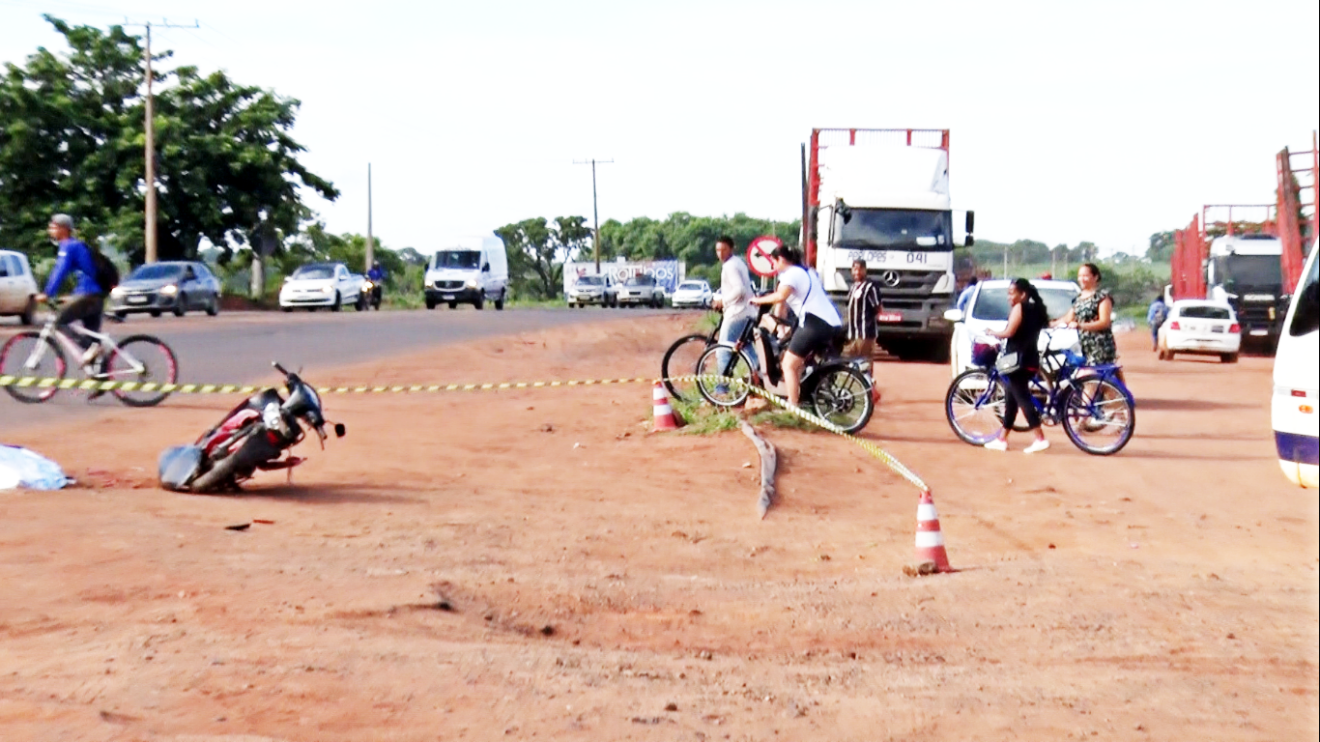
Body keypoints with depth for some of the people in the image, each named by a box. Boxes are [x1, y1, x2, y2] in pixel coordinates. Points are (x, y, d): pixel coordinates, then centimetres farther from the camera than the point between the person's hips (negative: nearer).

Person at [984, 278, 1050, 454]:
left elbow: (1009, 332, -17)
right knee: (1011, 399, 13)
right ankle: (1001, 439, 17)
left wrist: (993, 333, -2)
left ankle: (1040, 439, -15)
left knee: (1022, 398, -9)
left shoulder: (1019, 308, -9)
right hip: (1031, 359, 9)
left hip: (1018, 359, -9)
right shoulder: (1036, 309, 17)